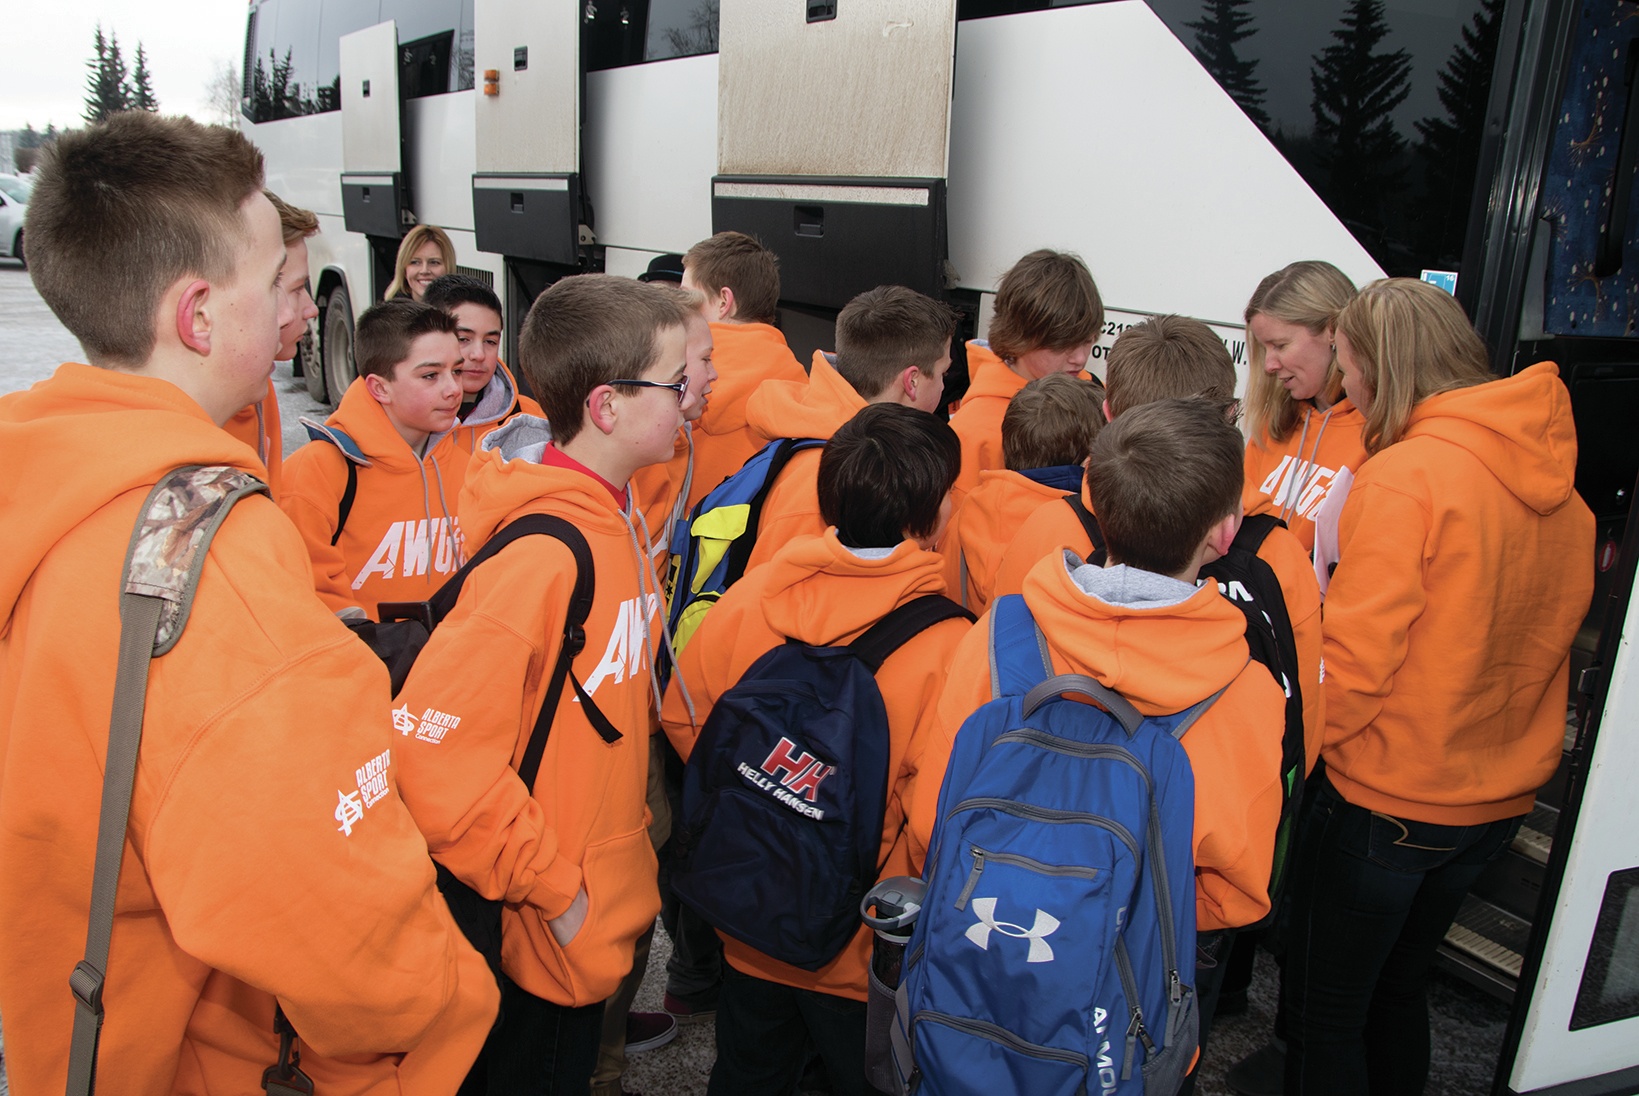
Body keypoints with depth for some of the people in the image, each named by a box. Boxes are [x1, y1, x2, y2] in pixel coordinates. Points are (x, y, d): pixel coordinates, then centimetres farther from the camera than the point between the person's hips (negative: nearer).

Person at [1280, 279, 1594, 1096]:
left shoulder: (1402, 478, -21)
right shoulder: (1554, 477, 1)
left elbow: (1355, 654, -22)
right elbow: (1554, 629, 10)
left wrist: (1308, 737, -6)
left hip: (1386, 800, -7)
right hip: (1498, 798, 7)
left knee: (1324, 1010, 10)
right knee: (1397, 988, 25)